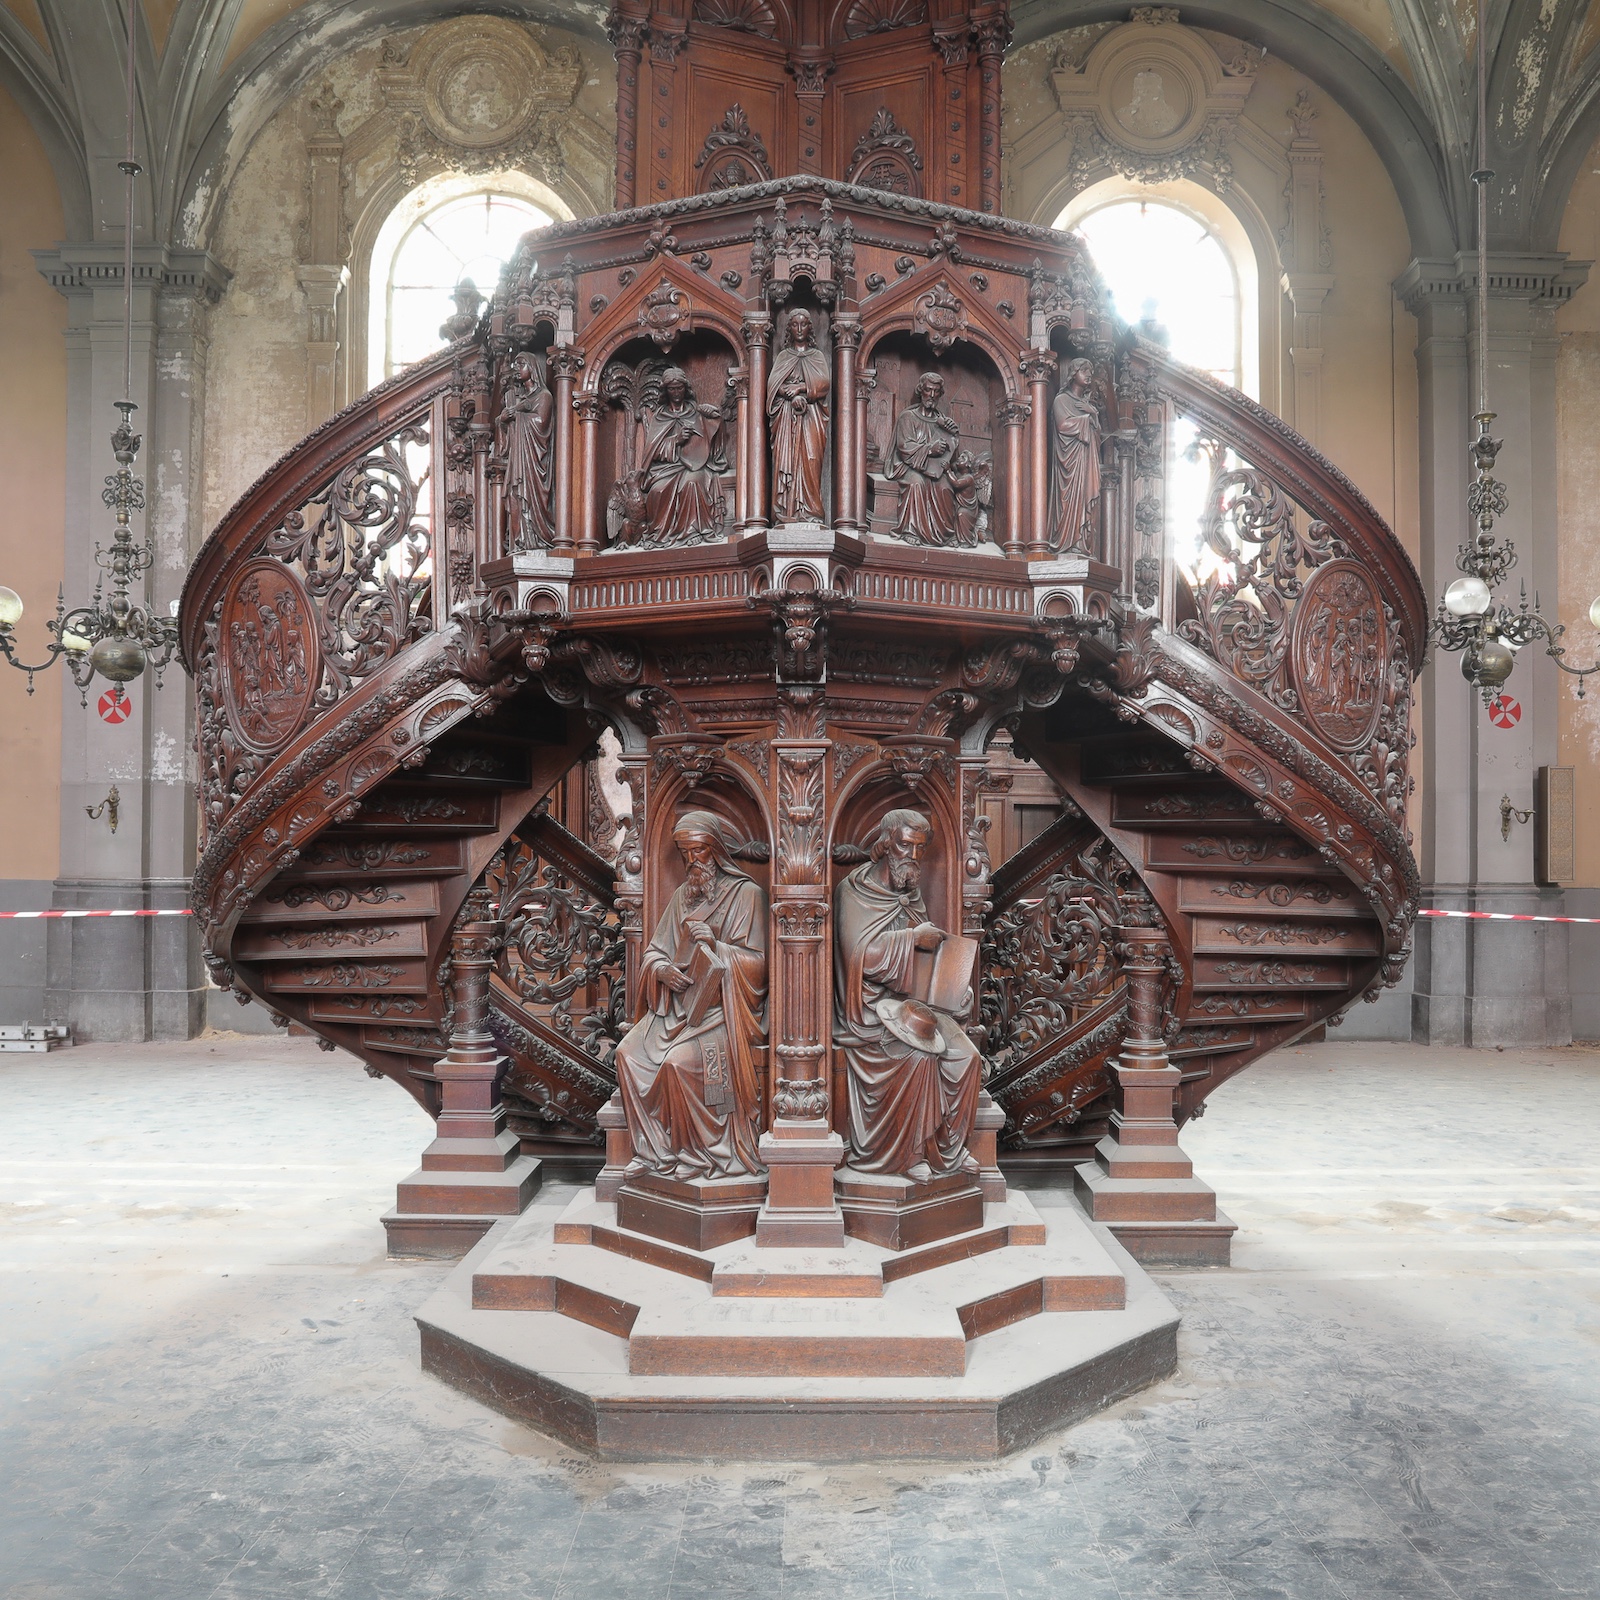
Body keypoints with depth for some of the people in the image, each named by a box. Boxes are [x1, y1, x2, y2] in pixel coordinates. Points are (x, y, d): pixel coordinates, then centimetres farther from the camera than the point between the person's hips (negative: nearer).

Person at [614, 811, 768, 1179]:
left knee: (680, 1060, -29)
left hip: (722, 1006, -6)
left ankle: (699, 1153, -9)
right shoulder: (683, 895, 15)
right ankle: (655, 1147, -6)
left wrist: (716, 947, -24)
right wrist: (662, 970, -8)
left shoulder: (746, 894, -3)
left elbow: (756, 963, -8)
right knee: (629, 1053, -18)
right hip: (679, 1002, 6)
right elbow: (654, 951, 15)